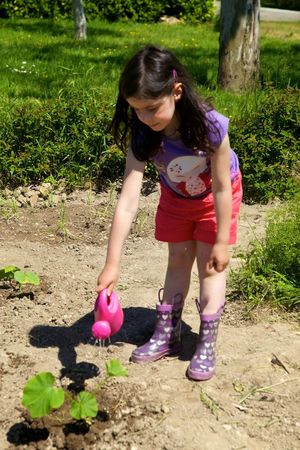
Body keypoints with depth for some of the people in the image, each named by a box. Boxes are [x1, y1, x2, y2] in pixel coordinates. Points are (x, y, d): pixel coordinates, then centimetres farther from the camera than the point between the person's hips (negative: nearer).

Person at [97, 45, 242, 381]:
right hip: (175, 196, 3)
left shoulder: (210, 126, -40)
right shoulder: (141, 135, -31)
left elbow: (221, 189, -28)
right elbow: (128, 199, -36)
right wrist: (112, 263, -39)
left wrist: (221, 242, -21)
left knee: (210, 264, -1)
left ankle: (207, 344, 11)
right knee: (178, 260, 12)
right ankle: (166, 335, 25)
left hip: (215, 196, -3)